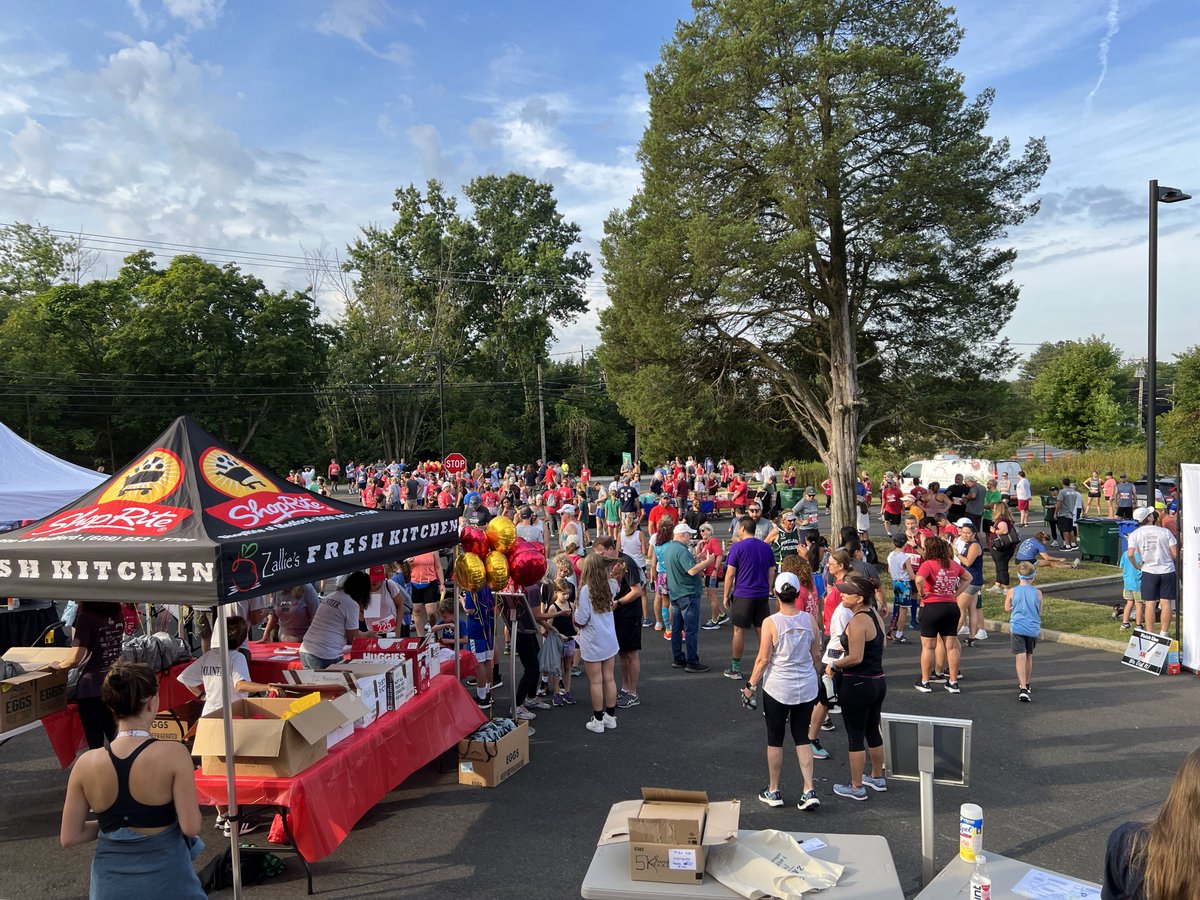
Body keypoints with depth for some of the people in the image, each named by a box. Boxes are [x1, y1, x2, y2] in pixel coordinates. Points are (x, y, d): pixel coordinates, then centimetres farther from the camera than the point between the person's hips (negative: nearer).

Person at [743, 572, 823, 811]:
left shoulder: (771, 623, -15)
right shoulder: (809, 620, -5)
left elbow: (763, 659, -12)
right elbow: (816, 655, 4)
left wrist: (751, 685, -1)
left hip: (778, 688, -3)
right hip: (807, 687, 3)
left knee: (775, 740, 12)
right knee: (802, 738, 16)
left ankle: (773, 791, 22)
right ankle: (809, 791, 9)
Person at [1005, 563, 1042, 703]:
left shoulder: (1012, 592, -6)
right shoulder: (1038, 593, -3)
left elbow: (1007, 609, 8)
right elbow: (1039, 612, 9)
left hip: (1018, 628, -2)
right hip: (1033, 629, 2)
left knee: (1020, 657, -8)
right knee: (1029, 657, 19)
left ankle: (1023, 688, -22)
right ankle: (1026, 684, 34)